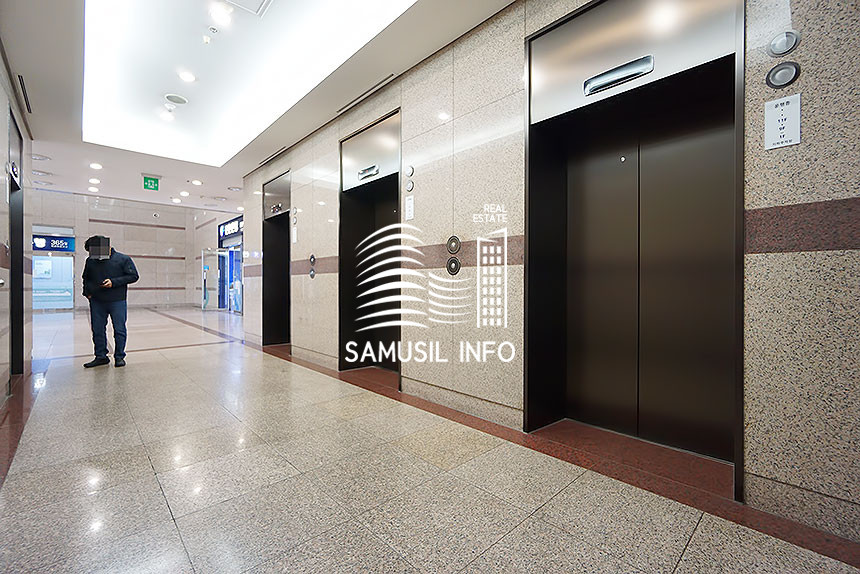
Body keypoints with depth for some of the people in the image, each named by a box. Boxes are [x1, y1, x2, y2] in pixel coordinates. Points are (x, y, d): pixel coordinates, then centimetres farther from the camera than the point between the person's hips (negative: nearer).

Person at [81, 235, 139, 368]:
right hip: (96, 302, 4)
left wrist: (114, 282, -15)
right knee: (97, 330, 8)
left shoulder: (123, 259, -3)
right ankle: (101, 356, 21)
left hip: (117, 302, -4)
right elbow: (86, 278, 25)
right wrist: (87, 292, 11)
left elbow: (134, 276, -6)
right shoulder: (90, 261, 10)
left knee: (119, 330, 0)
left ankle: (119, 357, 11)